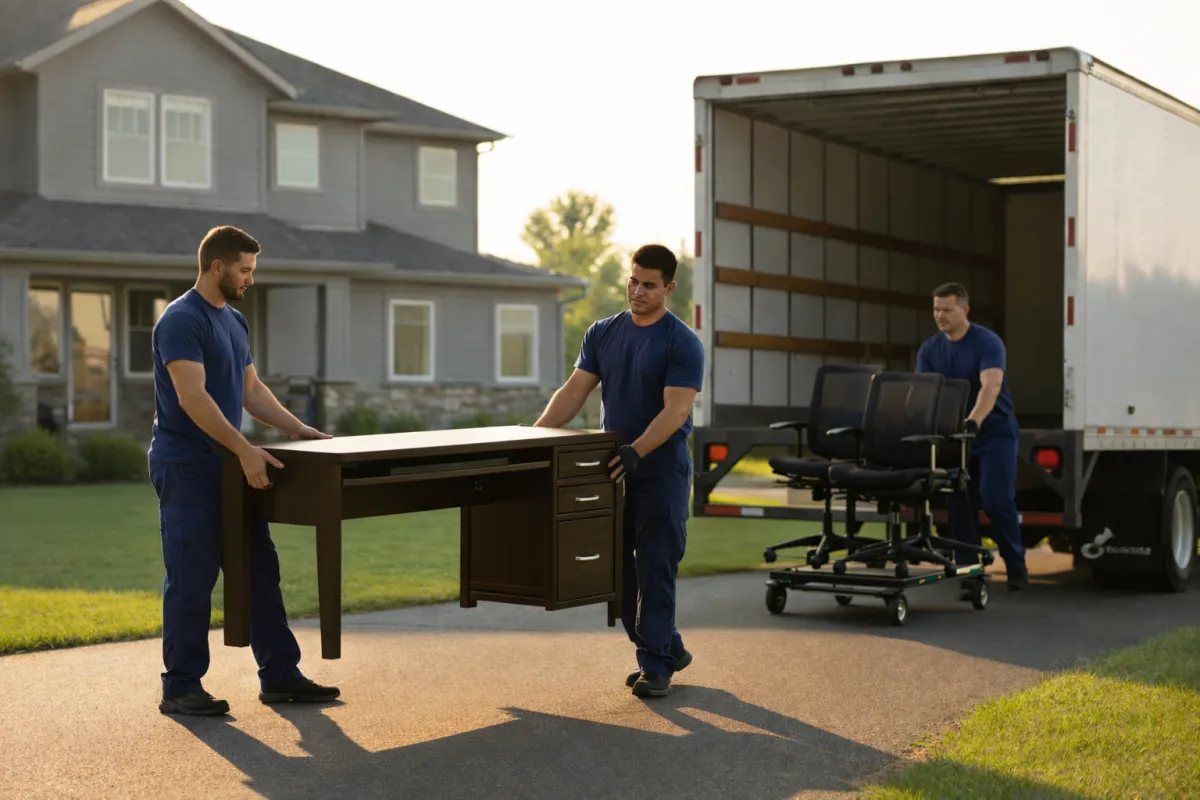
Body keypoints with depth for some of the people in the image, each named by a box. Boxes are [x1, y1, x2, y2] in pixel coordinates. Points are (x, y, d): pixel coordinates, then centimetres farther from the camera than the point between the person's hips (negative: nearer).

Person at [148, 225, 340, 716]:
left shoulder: (234, 322, 13)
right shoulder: (181, 321, -16)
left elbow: (252, 390, 20)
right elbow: (193, 398, -26)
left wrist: (299, 429, 10)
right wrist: (245, 450, -31)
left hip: (229, 469, 9)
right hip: (186, 469, -9)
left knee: (260, 570, 10)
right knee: (192, 579, -3)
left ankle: (279, 675, 16)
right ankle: (180, 688, 6)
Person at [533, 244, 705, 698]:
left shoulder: (682, 344, -12)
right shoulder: (602, 334, 7)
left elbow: (675, 410, -21)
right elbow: (574, 392, 4)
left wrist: (637, 451, -34)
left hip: (661, 470, -7)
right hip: (613, 470, 7)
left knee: (654, 571, -5)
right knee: (618, 570, 10)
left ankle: (656, 665, 4)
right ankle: (668, 648, 23)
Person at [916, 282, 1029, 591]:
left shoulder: (988, 342, -16)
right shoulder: (929, 350, 0)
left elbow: (991, 385, -31)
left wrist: (973, 421, -47)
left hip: (995, 431, -5)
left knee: (996, 499, -11)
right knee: (961, 504, 0)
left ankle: (1015, 564, 6)